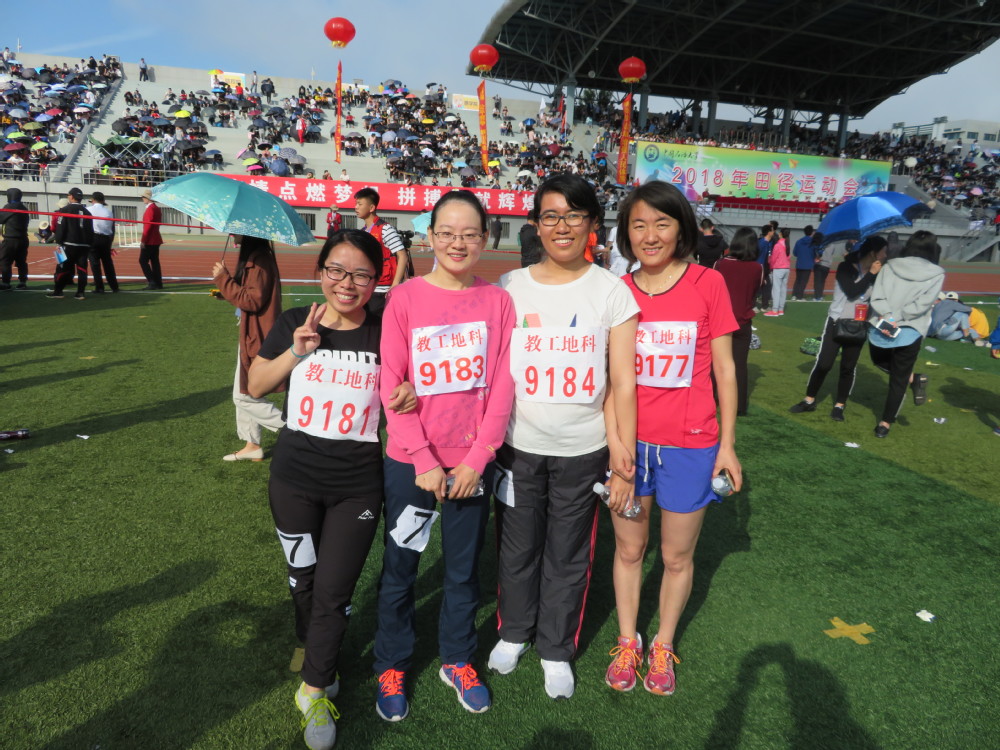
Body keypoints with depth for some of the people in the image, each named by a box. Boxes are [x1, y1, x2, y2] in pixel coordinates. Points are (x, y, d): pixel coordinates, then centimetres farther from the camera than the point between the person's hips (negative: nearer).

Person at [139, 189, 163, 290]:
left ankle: (152, 282, -10)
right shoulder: (156, 208, 15)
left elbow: (148, 225, -20)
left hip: (150, 240, -9)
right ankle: (158, 283, 11)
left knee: (143, 260, -6)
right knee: (155, 261, 10)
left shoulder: (150, 209, -15)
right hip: (155, 240, 9)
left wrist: (143, 240, -18)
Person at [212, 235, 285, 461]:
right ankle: (252, 445, 25)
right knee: (242, 394, 16)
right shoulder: (252, 256, 12)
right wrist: (224, 289, 6)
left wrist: (223, 279, -18)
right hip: (250, 336, 10)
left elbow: (253, 300, -23)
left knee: (245, 396, -2)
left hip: (257, 339, -10)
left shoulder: (259, 260, -19)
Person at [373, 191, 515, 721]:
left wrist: (478, 458, -10)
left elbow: (502, 386, -4)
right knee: (399, 570, 14)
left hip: (473, 463, 2)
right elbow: (391, 387, -9)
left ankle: (457, 660, 39)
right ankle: (391, 667, 35)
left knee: (464, 569, 17)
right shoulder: (404, 299, -7)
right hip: (409, 463, -1)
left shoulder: (497, 301, -2)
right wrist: (424, 460, -13)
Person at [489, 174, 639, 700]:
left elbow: (623, 382, -4)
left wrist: (623, 456, -7)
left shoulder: (612, 291, -4)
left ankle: (556, 649, 36)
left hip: (583, 450, -1)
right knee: (516, 549, 16)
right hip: (518, 446, 1)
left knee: (568, 557, 13)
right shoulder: (509, 287, 0)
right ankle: (513, 632, 42)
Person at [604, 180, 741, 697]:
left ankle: (663, 646, 39)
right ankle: (627, 642, 39)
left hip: (689, 445, -1)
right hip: (626, 442, 2)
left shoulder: (708, 284, -6)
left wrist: (727, 443, 0)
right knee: (628, 548, 17)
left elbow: (724, 369, -1)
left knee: (677, 556, 15)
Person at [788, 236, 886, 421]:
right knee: (823, 363, -5)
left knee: (848, 368, 6)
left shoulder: (876, 274, 4)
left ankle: (839, 406, 16)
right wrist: (871, 274, -15)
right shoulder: (846, 268, -9)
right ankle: (809, 400, 11)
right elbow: (852, 291, -23)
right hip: (837, 323, -4)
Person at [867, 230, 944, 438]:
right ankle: (885, 422, 16)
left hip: (879, 330, 1)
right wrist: (897, 317, -10)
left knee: (879, 361, 32)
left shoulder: (890, 266, 1)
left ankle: (913, 378, 19)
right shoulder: (936, 274, -2)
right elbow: (923, 303, -12)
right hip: (910, 334, -1)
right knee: (898, 380, 13)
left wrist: (886, 317, -14)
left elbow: (876, 296, -9)